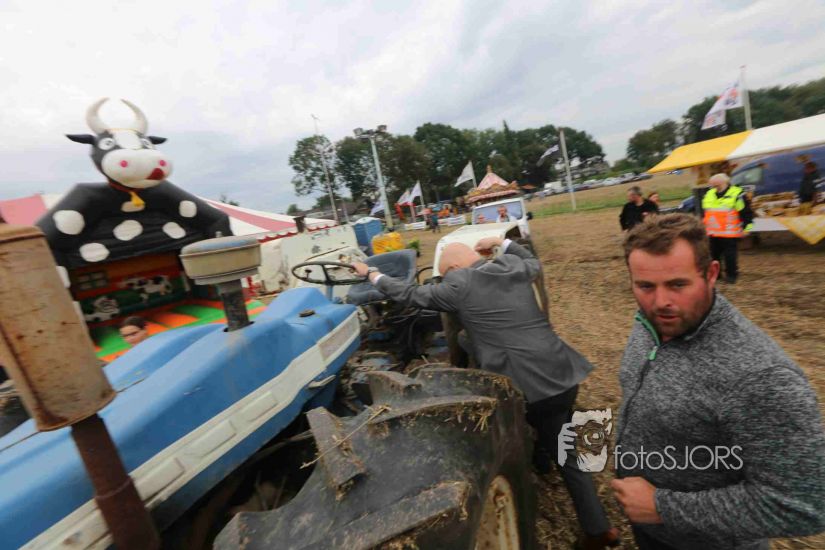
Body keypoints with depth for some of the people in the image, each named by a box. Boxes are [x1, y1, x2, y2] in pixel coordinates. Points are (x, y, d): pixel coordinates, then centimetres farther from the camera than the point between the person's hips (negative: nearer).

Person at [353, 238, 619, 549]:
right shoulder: (514, 267, 6)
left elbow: (410, 295, 0)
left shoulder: (459, 286, -11)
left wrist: (371, 275, 14)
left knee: (566, 457, 19)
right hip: (561, 373, 7)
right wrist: (502, 243, 29)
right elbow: (534, 262, 31)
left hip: (529, 386, -6)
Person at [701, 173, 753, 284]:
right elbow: (704, 212, 21)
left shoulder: (737, 194, -7)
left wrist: (746, 228, -7)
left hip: (729, 233, -5)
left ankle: (731, 275, 12)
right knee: (713, 254, 12)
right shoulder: (709, 194, 10)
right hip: (712, 233, 6)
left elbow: (747, 213, -5)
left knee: (730, 255, 0)